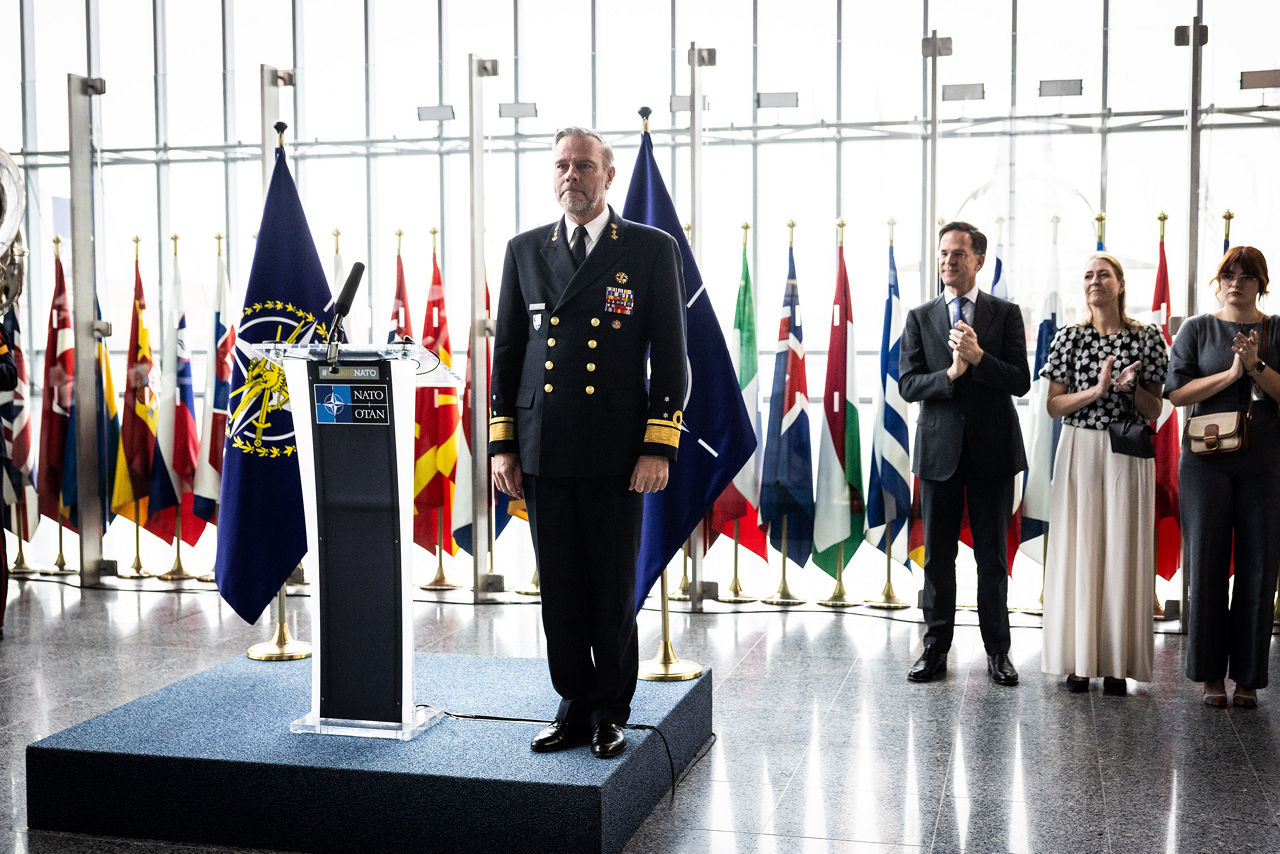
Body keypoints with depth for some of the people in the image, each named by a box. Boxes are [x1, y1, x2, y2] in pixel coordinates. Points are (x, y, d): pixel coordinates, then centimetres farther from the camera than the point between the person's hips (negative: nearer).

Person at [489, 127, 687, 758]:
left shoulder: (652, 250, 2)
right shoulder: (524, 250, 11)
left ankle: (612, 713, 20)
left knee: (614, 590, 5)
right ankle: (574, 705, 23)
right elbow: (507, 351, 12)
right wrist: (501, 444, 7)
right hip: (542, 451, 3)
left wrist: (659, 446, -7)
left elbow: (669, 356, 0)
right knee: (559, 589, 8)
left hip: (615, 453, -3)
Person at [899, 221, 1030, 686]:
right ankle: (936, 648, 17)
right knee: (937, 556, 7)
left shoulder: (1005, 314, 3)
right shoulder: (920, 317, 6)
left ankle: (997, 650, 16)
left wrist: (978, 357, -18)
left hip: (992, 449, -1)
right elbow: (907, 384, -1)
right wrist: (950, 373, -17)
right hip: (939, 450, 1)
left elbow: (1020, 381, -4)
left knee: (992, 556, 6)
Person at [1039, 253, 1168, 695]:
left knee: (1122, 548, 0)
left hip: (1128, 456, 0)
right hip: (1079, 451, 1)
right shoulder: (1069, 337, 4)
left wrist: (1130, 387, -15)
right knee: (1077, 547, 1)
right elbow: (1054, 405, 0)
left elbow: (1154, 410, 4)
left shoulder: (1147, 336, 3)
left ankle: (1116, 663, 7)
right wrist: (1097, 390, -14)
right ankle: (1078, 660, 8)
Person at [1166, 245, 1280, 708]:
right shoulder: (1197, 329, 8)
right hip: (1207, 459, 0)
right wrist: (1231, 373, -10)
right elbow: (1176, 392, -1)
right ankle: (1211, 674, 11)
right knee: (1207, 564, 1)